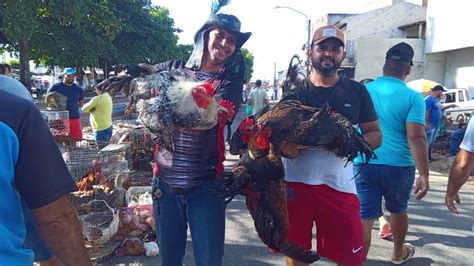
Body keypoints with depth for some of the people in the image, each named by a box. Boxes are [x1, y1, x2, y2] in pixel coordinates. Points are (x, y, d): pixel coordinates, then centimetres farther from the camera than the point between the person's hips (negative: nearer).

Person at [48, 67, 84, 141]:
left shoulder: (78, 89, 8)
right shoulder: (56, 87, 0)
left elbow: (81, 103, 18)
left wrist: (71, 107, 4)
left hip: (75, 118, 3)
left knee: (76, 138, 3)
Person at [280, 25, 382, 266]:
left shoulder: (357, 91, 5)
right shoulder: (295, 93, 2)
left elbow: (375, 135, 8)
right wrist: (285, 147, -22)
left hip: (339, 184, 0)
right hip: (296, 183, 0)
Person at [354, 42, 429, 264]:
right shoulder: (412, 97, -10)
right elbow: (416, 138, -16)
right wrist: (424, 174, -12)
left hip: (363, 163, 1)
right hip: (399, 166, -1)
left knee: (365, 217, 3)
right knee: (398, 210, 22)